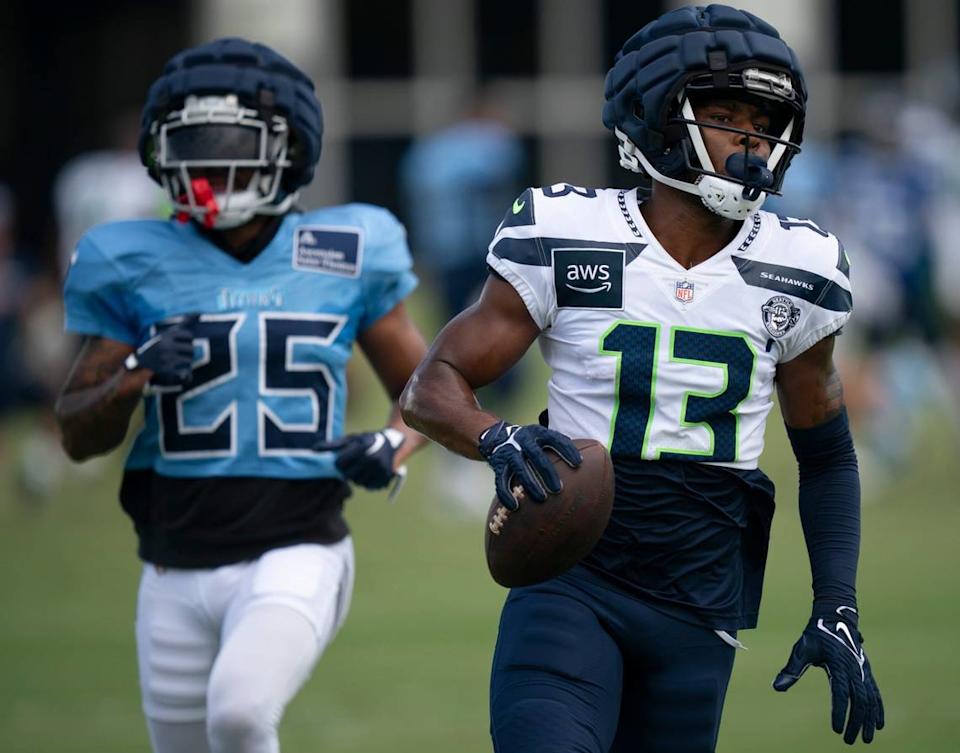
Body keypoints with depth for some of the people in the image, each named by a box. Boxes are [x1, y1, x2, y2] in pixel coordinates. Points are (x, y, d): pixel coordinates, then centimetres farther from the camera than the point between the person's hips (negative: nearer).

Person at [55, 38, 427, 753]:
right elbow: (77, 437, 7)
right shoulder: (137, 265, 2)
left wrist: (392, 447, -10)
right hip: (177, 576, 3)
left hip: (296, 556, -3)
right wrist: (134, 377, -13)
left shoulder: (346, 259, 1)